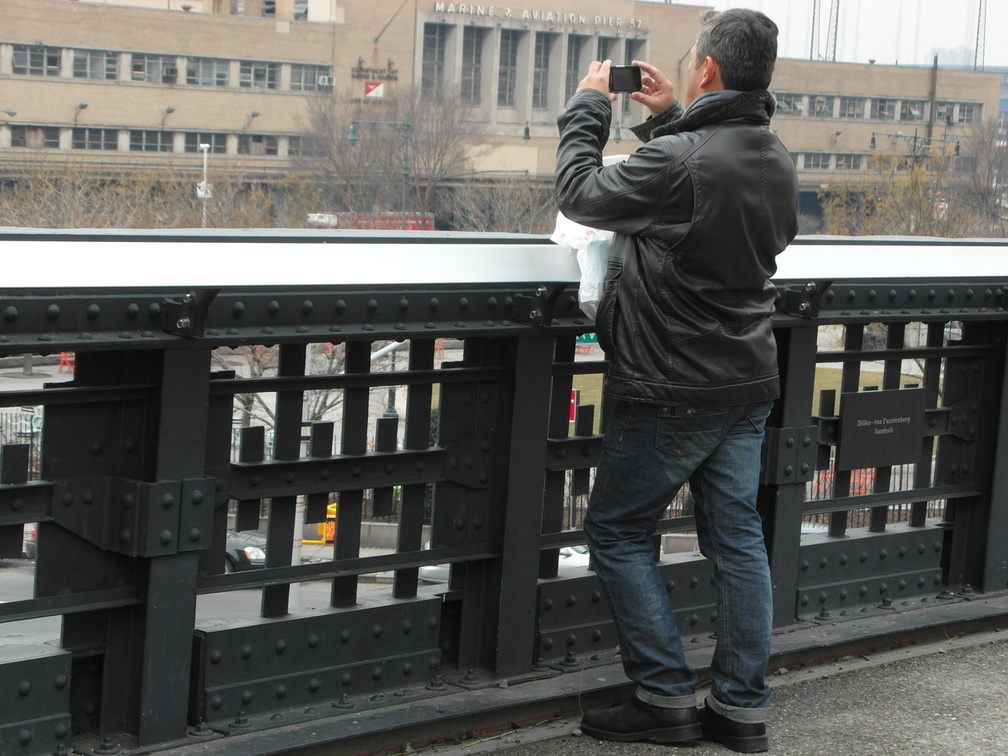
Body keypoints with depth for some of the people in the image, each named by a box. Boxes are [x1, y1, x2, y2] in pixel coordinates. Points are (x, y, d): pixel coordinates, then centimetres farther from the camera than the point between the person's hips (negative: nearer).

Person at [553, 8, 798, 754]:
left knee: (617, 532, 7)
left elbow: (581, 193, -10)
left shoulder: (678, 160, -24)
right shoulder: (776, 160, 4)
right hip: (748, 384, 8)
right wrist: (671, 117, 19)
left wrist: (588, 106, 3)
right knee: (737, 538, 12)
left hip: (673, 392, -8)